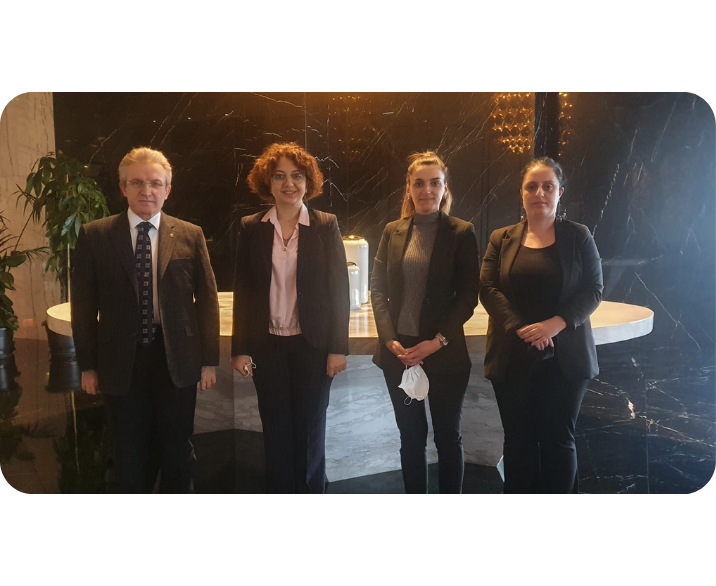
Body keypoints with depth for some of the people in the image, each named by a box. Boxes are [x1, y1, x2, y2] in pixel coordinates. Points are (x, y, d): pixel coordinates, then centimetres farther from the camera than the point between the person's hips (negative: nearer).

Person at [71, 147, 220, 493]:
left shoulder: (190, 236, 1)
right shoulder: (94, 236, -1)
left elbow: (207, 299, 2)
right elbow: (83, 303, 1)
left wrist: (209, 361, 0)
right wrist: (87, 365, -1)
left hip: (177, 360, 1)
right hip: (122, 361, 0)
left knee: (177, 451, 14)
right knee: (130, 455, 12)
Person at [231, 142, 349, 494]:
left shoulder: (326, 226, -1)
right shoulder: (251, 229, 3)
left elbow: (339, 289, -2)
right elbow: (242, 292, 4)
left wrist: (338, 347, -7)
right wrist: (240, 349, 0)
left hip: (312, 345, -1)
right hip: (267, 345, 2)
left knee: (310, 431, 8)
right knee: (275, 432, 9)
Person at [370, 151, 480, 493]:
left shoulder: (461, 233, -2)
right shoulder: (393, 231, 7)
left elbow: (468, 295, -5)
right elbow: (378, 287, 5)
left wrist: (437, 341, -14)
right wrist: (391, 340, -8)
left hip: (444, 352, -2)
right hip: (399, 351, 3)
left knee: (448, 437, 8)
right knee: (411, 436, 12)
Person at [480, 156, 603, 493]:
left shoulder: (578, 236, 3)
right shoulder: (502, 239, 7)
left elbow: (593, 289, -2)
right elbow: (488, 288, -3)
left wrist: (555, 324, -18)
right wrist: (520, 328, -18)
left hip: (564, 356, -1)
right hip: (512, 358, 1)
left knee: (558, 439, 4)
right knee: (518, 440, 8)